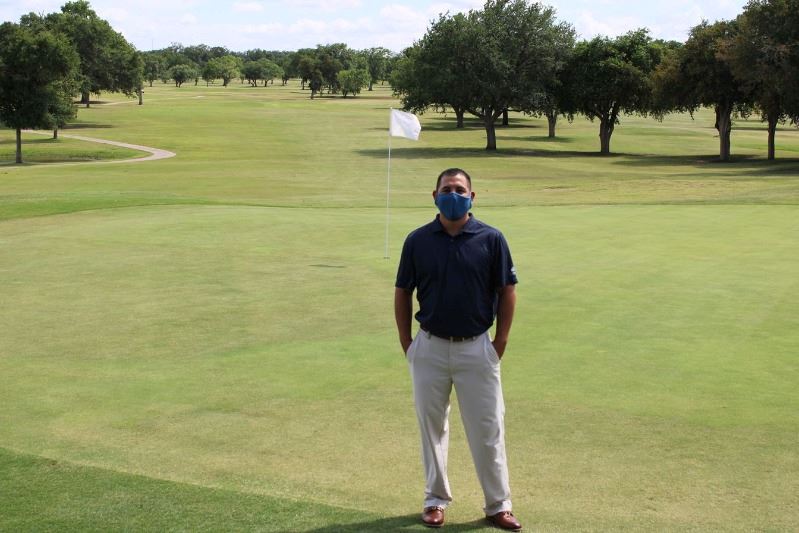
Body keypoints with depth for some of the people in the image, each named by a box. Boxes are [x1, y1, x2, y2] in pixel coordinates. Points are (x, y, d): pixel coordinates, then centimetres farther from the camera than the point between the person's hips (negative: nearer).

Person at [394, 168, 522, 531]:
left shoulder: (491, 239, -5)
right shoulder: (417, 241, -2)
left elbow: (507, 291, 0)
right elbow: (403, 292, 5)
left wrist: (501, 342, -2)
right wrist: (406, 343, 2)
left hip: (477, 348, -1)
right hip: (429, 348, 1)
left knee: (488, 429, 4)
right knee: (432, 427, 12)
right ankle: (435, 500, 26)